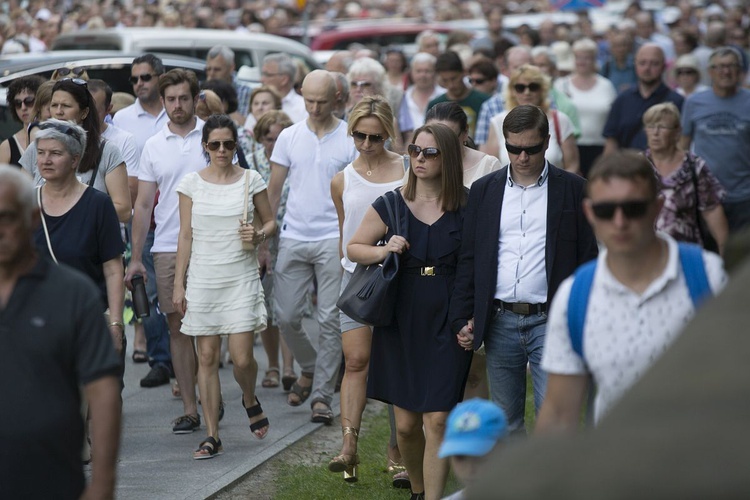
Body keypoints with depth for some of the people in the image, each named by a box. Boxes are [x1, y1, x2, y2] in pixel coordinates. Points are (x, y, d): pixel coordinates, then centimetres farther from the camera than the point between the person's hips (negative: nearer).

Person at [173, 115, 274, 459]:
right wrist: (178, 284, 3)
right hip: (203, 278, 1)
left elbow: (271, 221, 13)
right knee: (207, 358, 1)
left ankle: (250, 400, 27)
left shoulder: (251, 180, 2)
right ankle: (212, 436, 6)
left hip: (241, 277, -1)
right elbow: (186, 235, 6)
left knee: (241, 357, -7)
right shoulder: (191, 183, 3)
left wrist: (259, 235, -11)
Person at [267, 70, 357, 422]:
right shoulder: (289, 137, 7)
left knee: (330, 320, -3)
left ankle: (322, 396, 4)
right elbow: (273, 190, 11)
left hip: (334, 239, -3)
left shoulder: (350, 139, -1)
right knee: (286, 316, 2)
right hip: (293, 238, 3)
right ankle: (309, 368, 29)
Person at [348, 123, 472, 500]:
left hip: (448, 323, -2)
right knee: (406, 423, 8)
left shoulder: (468, 207, -2)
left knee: (437, 419, -9)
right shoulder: (390, 206, 2)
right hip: (401, 323, 2)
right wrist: (384, 251, -10)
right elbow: (353, 248, 11)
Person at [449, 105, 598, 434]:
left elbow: (588, 258, 2)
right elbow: (468, 259, 11)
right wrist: (462, 320, 4)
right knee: (505, 423, 10)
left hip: (550, 322, -3)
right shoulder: (484, 190, 9)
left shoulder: (574, 190, 2)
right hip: (500, 323, 3)